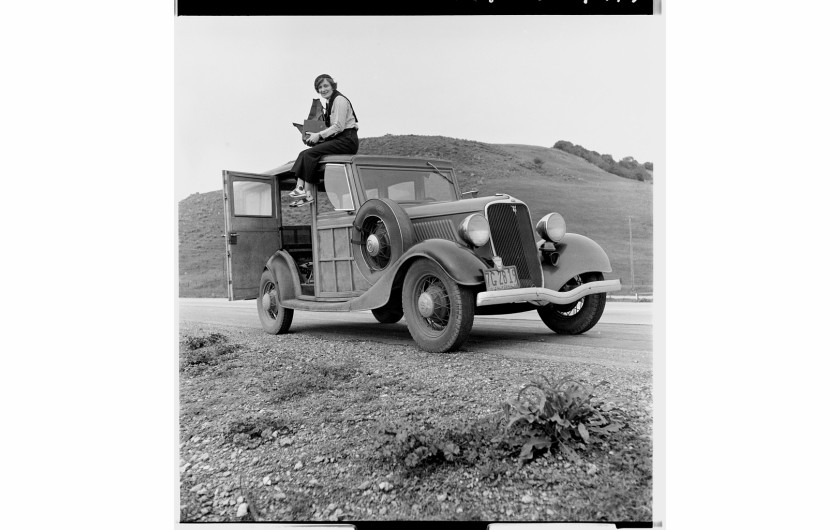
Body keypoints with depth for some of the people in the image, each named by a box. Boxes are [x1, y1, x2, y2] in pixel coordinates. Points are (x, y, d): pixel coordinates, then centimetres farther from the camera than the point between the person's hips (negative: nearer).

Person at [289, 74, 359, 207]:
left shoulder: (339, 100, -8)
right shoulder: (330, 102, 21)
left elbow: (339, 126, -15)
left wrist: (320, 135, -13)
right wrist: (316, 135, 8)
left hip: (347, 141, -9)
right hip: (338, 140, 9)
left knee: (310, 154, -20)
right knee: (304, 153, -6)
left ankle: (308, 193, -17)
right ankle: (300, 187, -17)